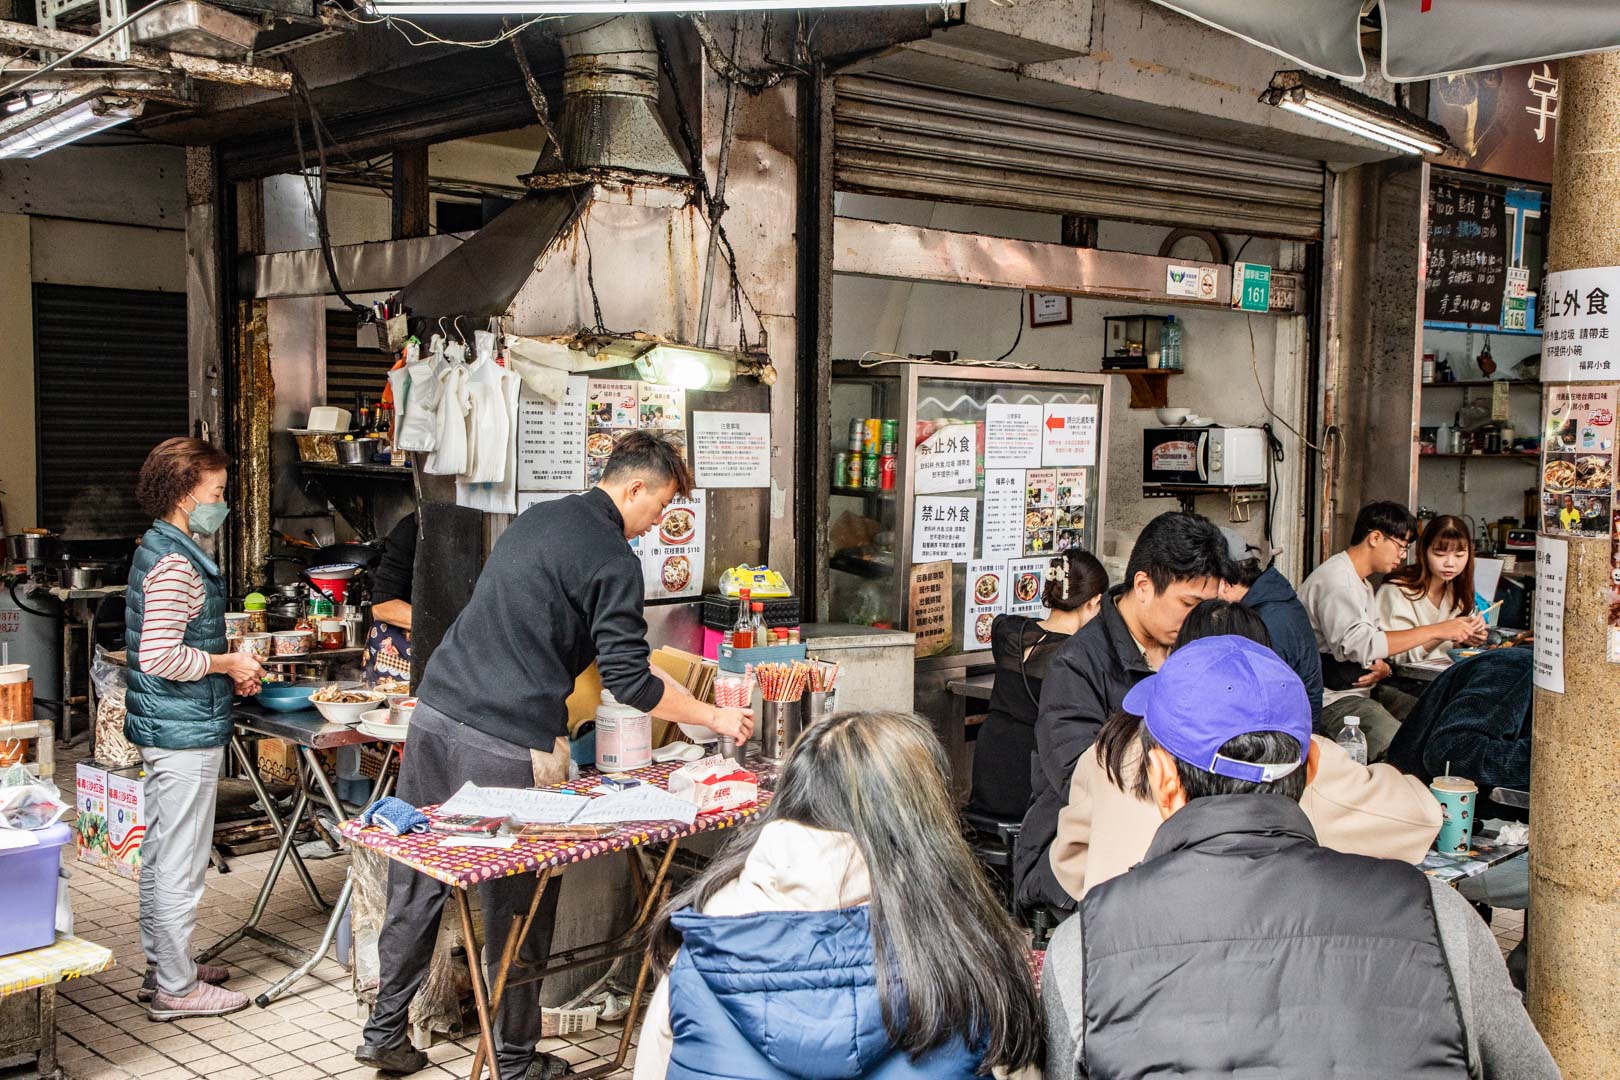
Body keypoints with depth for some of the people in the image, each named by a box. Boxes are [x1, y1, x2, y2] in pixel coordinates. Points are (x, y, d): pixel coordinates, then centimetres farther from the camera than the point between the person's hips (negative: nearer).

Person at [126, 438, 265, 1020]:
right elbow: (161, 657, -26)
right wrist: (228, 663, -13)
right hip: (186, 732, -11)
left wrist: (226, 665, 10)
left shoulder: (158, 550, 12)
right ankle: (177, 988, 9)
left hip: (160, 729, 11)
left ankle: (162, 966, 31)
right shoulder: (176, 563, -20)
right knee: (181, 864, -1)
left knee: (159, 855, 19)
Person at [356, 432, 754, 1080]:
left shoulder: (534, 519, 16)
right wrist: (716, 717, 0)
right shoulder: (612, 559, -9)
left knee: (415, 887, 15)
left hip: (435, 714, 8)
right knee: (515, 907, 5)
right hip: (506, 745, -8)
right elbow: (631, 683, -11)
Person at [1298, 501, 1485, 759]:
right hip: (1329, 700, -10)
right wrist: (1436, 631, -22)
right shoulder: (1335, 579, -14)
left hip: (1362, 689, 10)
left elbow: (1375, 642, 20)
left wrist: (1384, 668, -7)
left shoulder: (1360, 583, 21)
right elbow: (1359, 645, -26)